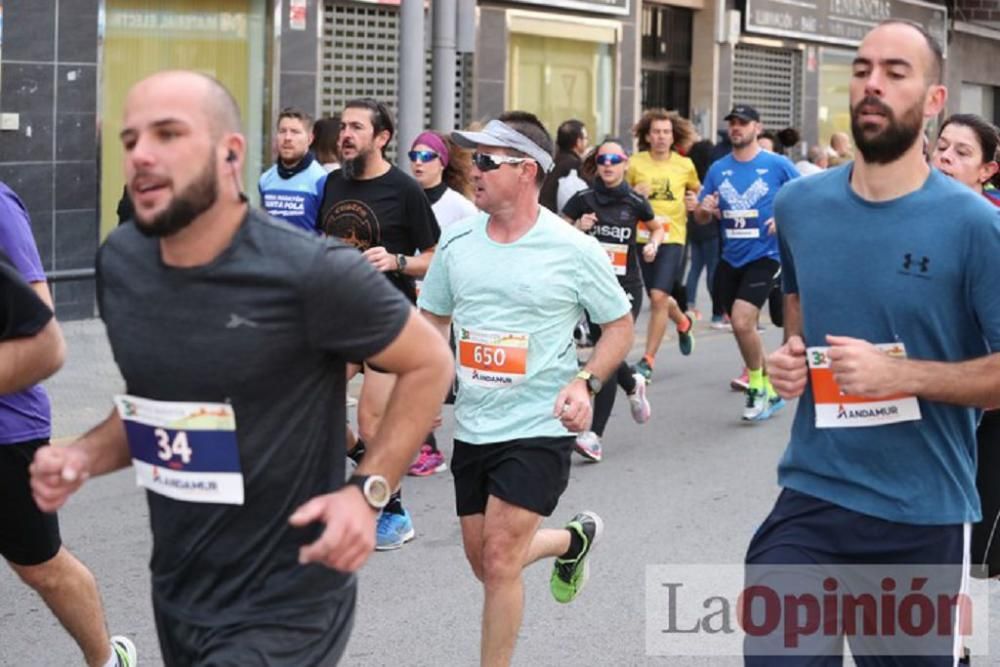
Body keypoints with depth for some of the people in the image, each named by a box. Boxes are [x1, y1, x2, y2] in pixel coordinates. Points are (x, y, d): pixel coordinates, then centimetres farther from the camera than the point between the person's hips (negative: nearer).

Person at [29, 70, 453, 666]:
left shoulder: (310, 273, -21)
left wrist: (369, 490, -18)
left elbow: (429, 363, -7)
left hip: (281, 612, -6)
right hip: (175, 597, 7)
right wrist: (84, 457, -3)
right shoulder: (119, 264, 0)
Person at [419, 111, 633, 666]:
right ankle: (575, 539, 44)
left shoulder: (574, 250, -11)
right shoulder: (457, 240, 1)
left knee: (499, 560, -12)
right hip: (472, 427, 6)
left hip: (539, 428, -5)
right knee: (484, 561, 15)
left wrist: (586, 383, -16)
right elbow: (434, 318, 14)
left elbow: (619, 324, 0)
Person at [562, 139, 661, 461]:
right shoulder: (583, 199, 0)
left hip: (625, 288, -2)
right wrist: (577, 228, -15)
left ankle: (595, 435, -15)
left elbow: (657, 227, 19)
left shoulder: (635, 202, 1)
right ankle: (634, 385, 48)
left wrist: (652, 245, -1)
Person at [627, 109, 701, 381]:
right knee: (658, 298, 15)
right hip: (643, 236, 2)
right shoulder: (635, 163, 0)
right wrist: (633, 194, -12)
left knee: (659, 297, -15)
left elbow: (696, 189, 20)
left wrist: (695, 202, -1)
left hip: (673, 237, -2)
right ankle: (683, 323, 49)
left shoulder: (684, 165, 2)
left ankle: (648, 360, -7)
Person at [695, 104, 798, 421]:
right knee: (744, 327, 13)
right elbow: (702, 219, 12)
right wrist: (705, 210, -10)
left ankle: (757, 387, 0)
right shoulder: (718, 169, 7)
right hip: (730, 259, 5)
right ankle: (769, 390, 30)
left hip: (763, 256, -5)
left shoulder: (778, 165, -5)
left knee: (742, 321, -20)